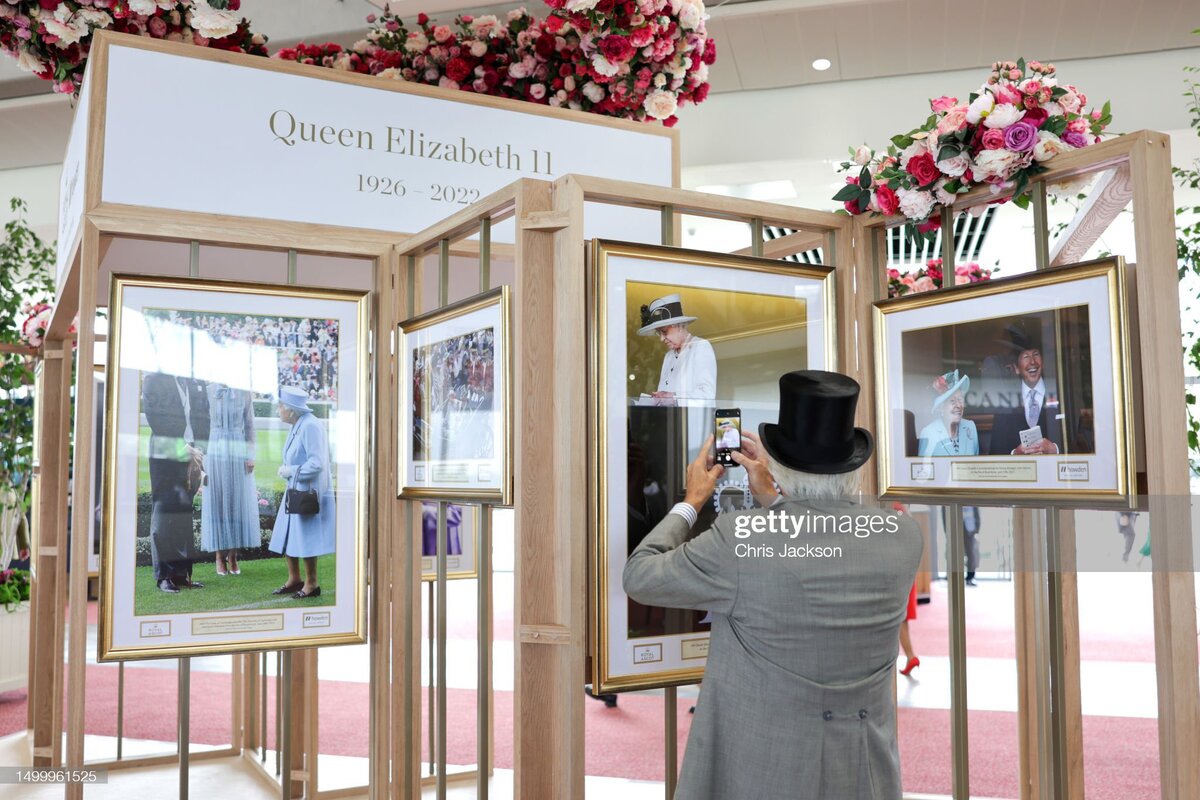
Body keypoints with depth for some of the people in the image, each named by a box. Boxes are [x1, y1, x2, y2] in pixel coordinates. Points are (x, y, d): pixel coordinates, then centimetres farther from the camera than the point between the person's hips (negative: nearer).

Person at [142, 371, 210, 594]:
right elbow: (156, 420, -9)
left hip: (192, 458, 4)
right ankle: (163, 575, 4)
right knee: (163, 515, 0)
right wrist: (184, 450, -13)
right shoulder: (153, 379, -2)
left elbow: (204, 420, 8)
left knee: (185, 515, 6)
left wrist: (197, 453, -4)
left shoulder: (196, 383, 11)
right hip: (165, 456, -4)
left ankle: (181, 572, 12)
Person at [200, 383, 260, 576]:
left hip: (238, 454, 1)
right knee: (217, 503, 3)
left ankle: (233, 557, 11)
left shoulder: (244, 393, 3)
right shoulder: (207, 392, 0)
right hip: (215, 453, -1)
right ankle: (220, 557, 10)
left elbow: (249, 426, 6)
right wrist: (201, 460, -1)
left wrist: (250, 456, -1)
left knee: (238, 504, 2)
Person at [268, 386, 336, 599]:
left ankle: (311, 584, 11)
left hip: (308, 493, -9)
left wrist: (291, 471, -14)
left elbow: (317, 463, -23)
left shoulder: (310, 426, -19)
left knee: (305, 539, -1)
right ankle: (294, 579, 25)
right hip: (295, 491, 9)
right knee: (287, 536, 13)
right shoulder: (297, 426, 9)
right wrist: (287, 470, 4)